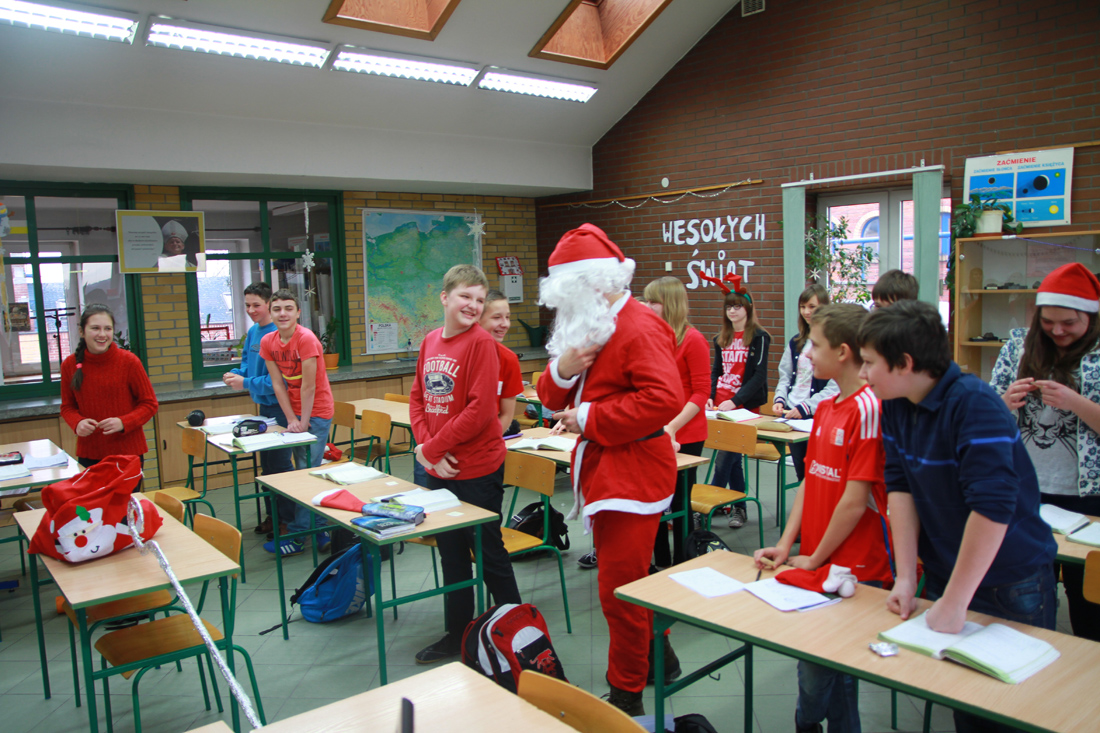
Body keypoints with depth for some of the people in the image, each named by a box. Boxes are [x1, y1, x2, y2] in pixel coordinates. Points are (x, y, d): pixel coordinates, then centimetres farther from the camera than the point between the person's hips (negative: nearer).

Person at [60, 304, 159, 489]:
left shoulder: (129, 361, -8)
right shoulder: (70, 365, 0)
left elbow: (150, 404, -2)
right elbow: (67, 406, 12)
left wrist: (123, 423, -17)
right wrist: (77, 423, -9)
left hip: (128, 452, -2)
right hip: (88, 454, 2)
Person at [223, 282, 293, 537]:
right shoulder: (252, 332, 8)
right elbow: (247, 362, 18)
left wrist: (246, 383, -19)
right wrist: (236, 374, -2)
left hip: (279, 405, -9)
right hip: (263, 405, 9)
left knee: (280, 463, -3)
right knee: (267, 463, 17)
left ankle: (288, 517, 9)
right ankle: (273, 514, 30)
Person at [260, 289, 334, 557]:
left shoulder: (306, 339, -20)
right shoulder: (268, 342, 0)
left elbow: (308, 386, -18)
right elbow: (278, 384, 1)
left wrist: (304, 422, -13)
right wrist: (291, 419, -4)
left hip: (317, 412, -7)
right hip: (295, 413, 7)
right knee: (308, 473, 11)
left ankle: (297, 536, 2)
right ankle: (321, 530, 24)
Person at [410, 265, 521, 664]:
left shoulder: (481, 342, -15)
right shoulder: (430, 341, 6)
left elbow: (480, 409, -21)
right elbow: (417, 397, 9)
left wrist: (433, 448, -16)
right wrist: (425, 445, -7)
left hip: (477, 469, -7)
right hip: (439, 469, 7)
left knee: (490, 555, 6)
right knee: (451, 554, 19)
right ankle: (457, 635, 35)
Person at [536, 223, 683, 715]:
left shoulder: (639, 328, -18)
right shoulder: (585, 327, 13)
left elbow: (665, 398, -31)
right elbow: (552, 398, 13)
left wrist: (589, 418, -23)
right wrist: (562, 370, -11)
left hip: (632, 469, -10)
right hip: (601, 467, 10)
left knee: (619, 588, -1)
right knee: (627, 578, 23)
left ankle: (626, 694, 17)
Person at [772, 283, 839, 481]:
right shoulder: (795, 343, 14)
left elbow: (835, 387, -14)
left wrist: (805, 408, -19)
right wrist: (779, 400, 0)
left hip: (818, 415, -6)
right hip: (791, 415, 6)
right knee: (801, 475, 12)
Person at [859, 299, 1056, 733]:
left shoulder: (973, 404, -25)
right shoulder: (895, 405, -2)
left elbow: (993, 507, -31)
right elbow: (900, 487, -3)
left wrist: (954, 602, -27)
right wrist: (906, 578, -9)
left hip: (1011, 586, -6)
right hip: (943, 575, 6)